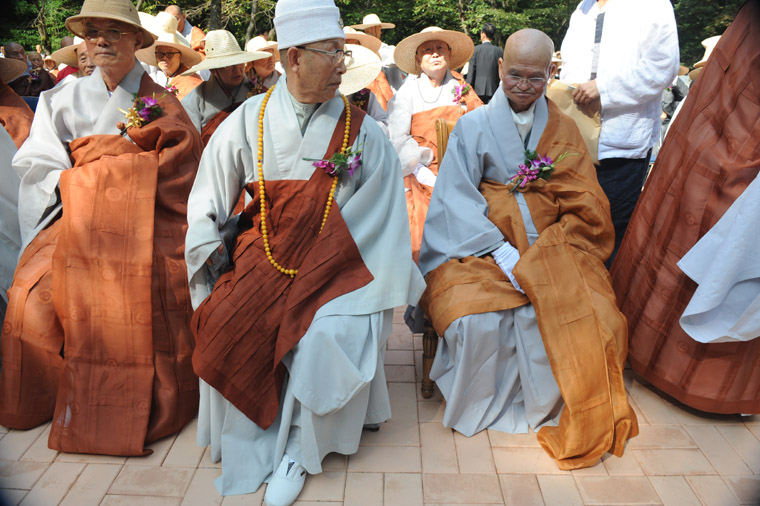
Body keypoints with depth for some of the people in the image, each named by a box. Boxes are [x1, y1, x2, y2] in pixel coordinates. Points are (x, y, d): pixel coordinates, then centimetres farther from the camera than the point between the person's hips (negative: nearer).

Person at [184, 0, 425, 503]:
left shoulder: (362, 131, 0)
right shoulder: (248, 121, 4)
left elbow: (384, 214, 1)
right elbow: (209, 198, 11)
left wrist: (392, 286, -4)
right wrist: (212, 260, 1)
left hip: (338, 263, -1)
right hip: (264, 255, 2)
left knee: (331, 334, -27)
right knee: (227, 328, -21)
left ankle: (298, 449, -2)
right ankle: (251, 445, 4)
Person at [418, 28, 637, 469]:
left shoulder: (564, 130, 13)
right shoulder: (473, 125, 5)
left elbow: (584, 206, 6)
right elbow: (458, 199, -4)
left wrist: (534, 259, -12)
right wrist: (502, 252, -18)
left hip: (551, 247, 2)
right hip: (481, 247, -2)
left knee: (584, 313, -24)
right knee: (478, 320, -27)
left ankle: (547, 408, 3)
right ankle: (480, 407, 5)